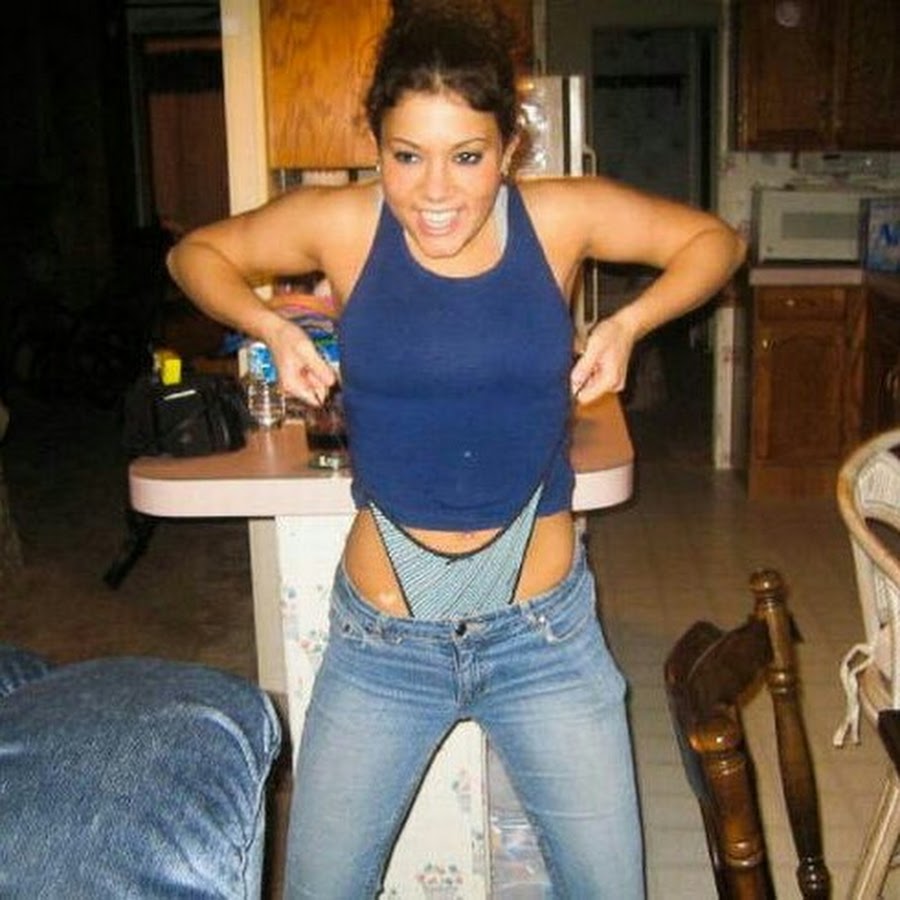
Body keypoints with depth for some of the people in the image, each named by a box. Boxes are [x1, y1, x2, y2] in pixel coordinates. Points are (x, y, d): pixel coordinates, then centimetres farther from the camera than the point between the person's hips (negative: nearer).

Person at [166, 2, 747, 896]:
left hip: (545, 631, 0)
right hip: (380, 642, 0)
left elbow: (715, 239, 6)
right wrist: (272, 329, -9)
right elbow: (197, 251, 7)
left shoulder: (561, 217, -8)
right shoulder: (341, 225, -9)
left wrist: (629, 322, -9)